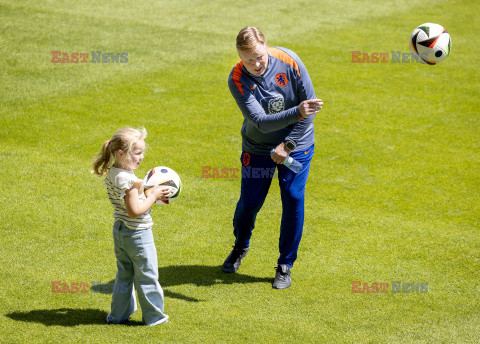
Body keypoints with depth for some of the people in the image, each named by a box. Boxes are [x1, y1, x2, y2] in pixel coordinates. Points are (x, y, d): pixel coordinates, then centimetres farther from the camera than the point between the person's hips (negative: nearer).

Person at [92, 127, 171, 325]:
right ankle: (153, 316, 18)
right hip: (137, 234, -9)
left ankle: (118, 314, 26)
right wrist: (153, 195, -17)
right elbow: (135, 211, -27)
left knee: (124, 275, 20)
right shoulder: (127, 180, -26)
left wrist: (148, 190, 7)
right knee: (147, 276, 7)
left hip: (119, 231, 9)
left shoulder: (110, 174, 2)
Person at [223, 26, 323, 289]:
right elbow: (260, 122, -30)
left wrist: (288, 144, -14)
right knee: (249, 202, 1)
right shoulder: (237, 80, -22)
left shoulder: (289, 61, -19)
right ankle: (241, 246, 36)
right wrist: (297, 112, -46)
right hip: (258, 149, 0)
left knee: (293, 200, -7)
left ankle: (285, 266, 9)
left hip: (296, 145, 0)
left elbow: (310, 105, -11)